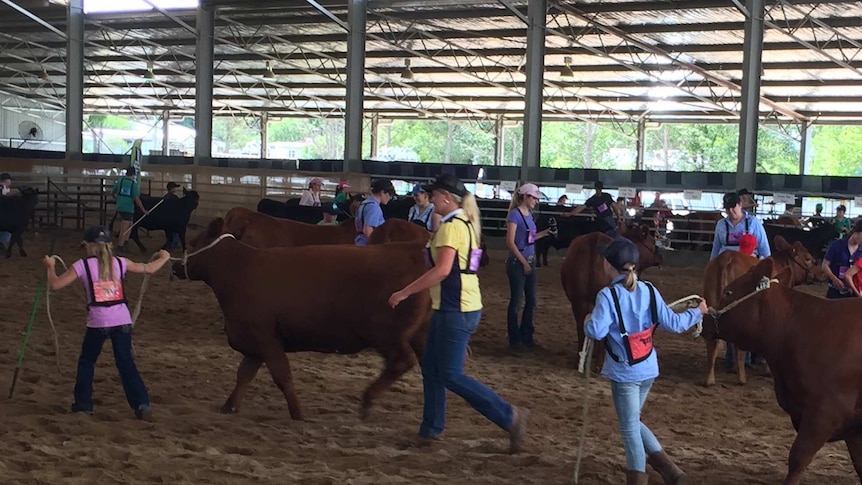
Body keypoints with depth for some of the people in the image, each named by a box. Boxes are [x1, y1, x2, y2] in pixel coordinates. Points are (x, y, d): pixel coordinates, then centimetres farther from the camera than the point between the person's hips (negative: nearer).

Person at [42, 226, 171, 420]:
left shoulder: (83, 265, 1)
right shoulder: (119, 263, 9)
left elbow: (55, 285, 0)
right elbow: (149, 268, 17)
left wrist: (50, 267, 19)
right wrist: (164, 258, 36)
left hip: (98, 321, -2)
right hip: (122, 319, 2)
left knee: (86, 361, 18)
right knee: (126, 362, 10)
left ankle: (83, 405, 21)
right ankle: (142, 403, 0)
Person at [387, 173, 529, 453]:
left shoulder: (451, 226, -17)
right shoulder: (465, 223, 14)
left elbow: (442, 270, -27)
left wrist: (405, 292, -22)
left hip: (455, 310, -10)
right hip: (455, 307, 10)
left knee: (450, 375, -6)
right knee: (431, 366, 16)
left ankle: (509, 417, -3)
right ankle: (431, 429, 24)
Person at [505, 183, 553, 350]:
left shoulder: (529, 214, 10)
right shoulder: (515, 214, -14)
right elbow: (510, 242, -18)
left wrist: (544, 233, 9)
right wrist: (524, 262, -17)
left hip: (530, 262, 8)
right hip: (517, 263, -8)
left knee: (531, 301, 13)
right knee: (516, 302, 2)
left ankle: (526, 335, 26)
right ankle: (514, 339, 12)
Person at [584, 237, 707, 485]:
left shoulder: (608, 295, -17)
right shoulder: (649, 290, -1)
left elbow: (596, 331, -27)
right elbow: (673, 323, 0)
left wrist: (588, 321, -4)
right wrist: (698, 312, 17)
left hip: (624, 372, -6)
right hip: (648, 368, 6)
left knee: (629, 428, 5)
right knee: (632, 422, 23)